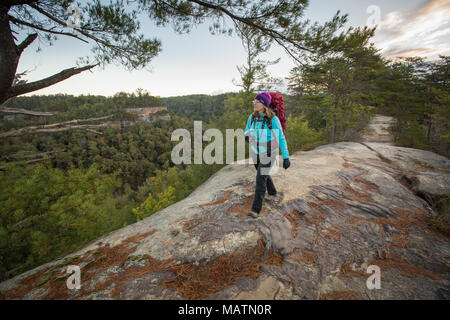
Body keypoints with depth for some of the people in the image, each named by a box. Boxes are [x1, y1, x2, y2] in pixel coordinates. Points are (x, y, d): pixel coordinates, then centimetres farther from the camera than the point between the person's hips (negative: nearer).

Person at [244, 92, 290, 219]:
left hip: (268, 153, -6)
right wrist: (248, 135, -21)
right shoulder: (252, 117, -6)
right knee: (263, 174, 24)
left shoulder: (273, 119, -21)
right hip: (256, 151, 6)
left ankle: (256, 209, -4)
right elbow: (247, 132, 5)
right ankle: (272, 191, 53)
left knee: (260, 179, -13)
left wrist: (286, 157, -17)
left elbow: (281, 139, -16)